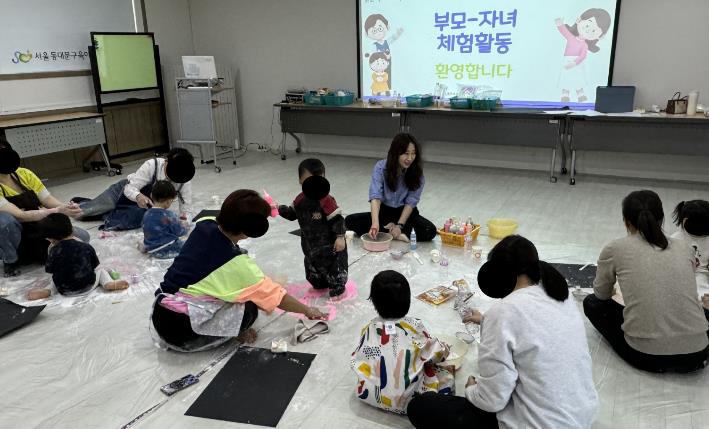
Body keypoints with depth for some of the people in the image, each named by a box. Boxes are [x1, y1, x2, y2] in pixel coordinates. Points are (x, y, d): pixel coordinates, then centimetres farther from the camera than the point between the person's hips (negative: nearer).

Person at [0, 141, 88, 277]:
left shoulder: (24, 174, -4)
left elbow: (49, 200, -4)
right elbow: (20, 216, -31)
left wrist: (66, 208, -26)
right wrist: (57, 211, -39)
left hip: (39, 229, 4)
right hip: (14, 239, -4)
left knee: (82, 237, -16)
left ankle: (38, 255, 4)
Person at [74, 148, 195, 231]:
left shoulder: (184, 180, -27)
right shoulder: (152, 165, -34)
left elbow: (187, 210, -22)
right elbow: (129, 187, -31)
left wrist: (185, 219, -45)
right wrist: (138, 196, -53)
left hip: (148, 206, 1)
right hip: (125, 190, -1)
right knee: (80, 211, 3)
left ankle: (105, 214, -5)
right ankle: (78, 204, 40)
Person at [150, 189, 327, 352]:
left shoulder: (204, 223, -4)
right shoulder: (236, 263, -20)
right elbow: (274, 294, -10)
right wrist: (307, 310, 4)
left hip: (159, 314, 8)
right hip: (180, 330, -8)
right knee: (249, 309, -4)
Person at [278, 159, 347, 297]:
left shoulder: (326, 200, -25)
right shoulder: (300, 200, -2)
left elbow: (337, 219, -23)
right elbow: (292, 213, 12)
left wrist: (340, 237, -26)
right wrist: (279, 209, -2)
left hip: (328, 244, -7)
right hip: (309, 244, 7)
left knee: (333, 264, 8)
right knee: (312, 265, 23)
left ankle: (338, 287, 30)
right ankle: (320, 284, 47)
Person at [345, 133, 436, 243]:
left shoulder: (417, 172, -14)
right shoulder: (381, 167, -16)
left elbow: (411, 202, -12)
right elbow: (375, 196, -26)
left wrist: (399, 225, -24)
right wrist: (375, 223, -41)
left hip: (406, 213, -1)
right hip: (384, 211, 1)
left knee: (430, 231, -28)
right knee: (350, 221, -22)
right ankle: (399, 234, -21)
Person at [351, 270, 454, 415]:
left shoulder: (369, 329, -7)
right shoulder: (415, 327, -11)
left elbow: (356, 361, 1)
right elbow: (436, 353, 1)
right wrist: (444, 349, 25)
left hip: (371, 396, 3)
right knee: (446, 377, 12)